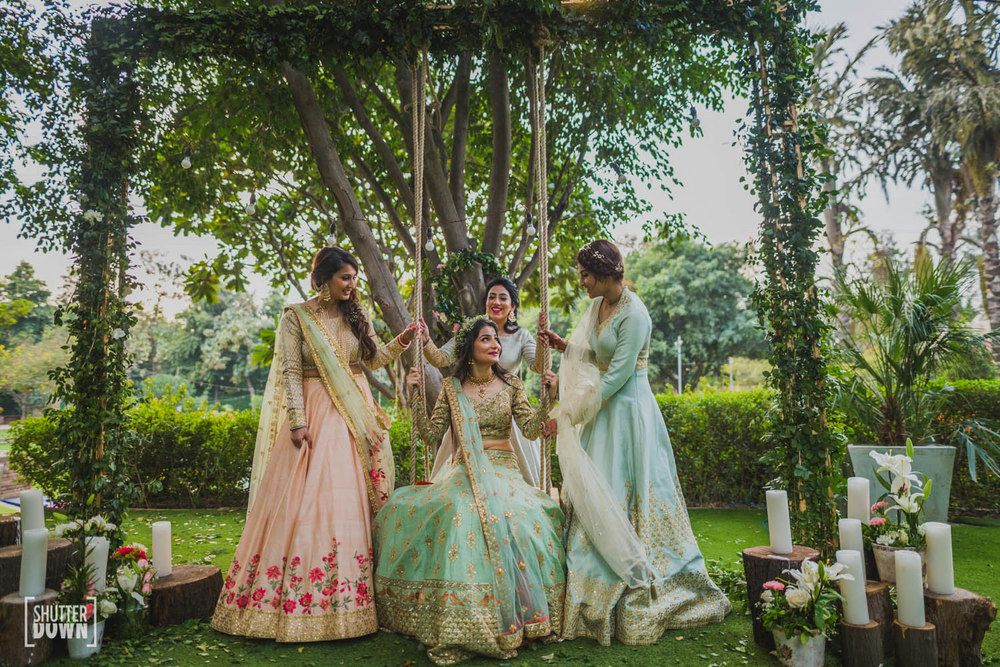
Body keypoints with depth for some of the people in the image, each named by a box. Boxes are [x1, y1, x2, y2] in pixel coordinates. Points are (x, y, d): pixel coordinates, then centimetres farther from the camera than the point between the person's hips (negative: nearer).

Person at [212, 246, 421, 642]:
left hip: (354, 418, 5)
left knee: (349, 502, 5)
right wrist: (297, 421, -15)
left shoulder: (356, 317, 12)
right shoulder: (296, 317, -2)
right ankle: (297, 601, 3)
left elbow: (374, 359, 13)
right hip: (314, 415, -4)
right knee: (303, 501, -7)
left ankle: (348, 598, 13)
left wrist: (403, 340, -2)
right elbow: (289, 372, -7)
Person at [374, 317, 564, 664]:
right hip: (464, 472, 0)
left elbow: (531, 429, -1)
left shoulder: (510, 384, 8)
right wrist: (414, 396, -7)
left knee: (504, 515, -31)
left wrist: (548, 397, -15)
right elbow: (431, 434, 2)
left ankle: (513, 615, -15)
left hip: (503, 469, 0)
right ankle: (457, 625, -18)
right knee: (456, 511, -31)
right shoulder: (452, 387, 8)